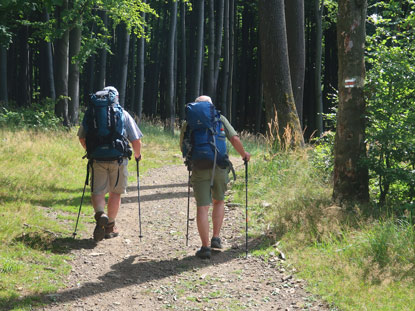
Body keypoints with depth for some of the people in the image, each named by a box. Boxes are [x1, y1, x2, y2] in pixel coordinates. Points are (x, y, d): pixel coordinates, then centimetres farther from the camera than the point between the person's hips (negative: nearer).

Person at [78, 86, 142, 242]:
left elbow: (82, 138, 10)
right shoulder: (124, 115, 3)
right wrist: (137, 154, 19)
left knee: (97, 191, 6)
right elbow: (136, 140, -1)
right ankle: (110, 226, 18)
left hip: (97, 159, 0)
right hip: (118, 159, 0)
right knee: (115, 193, 13)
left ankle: (100, 214, -23)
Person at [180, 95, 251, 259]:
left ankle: (205, 247, -5)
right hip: (220, 167, 1)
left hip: (199, 170, -1)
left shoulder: (188, 124, 8)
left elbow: (183, 149, 15)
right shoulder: (220, 119, 7)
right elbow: (235, 139, -1)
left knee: (202, 207, 0)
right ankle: (216, 238, 16)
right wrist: (244, 154, 16)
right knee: (218, 202, 23)